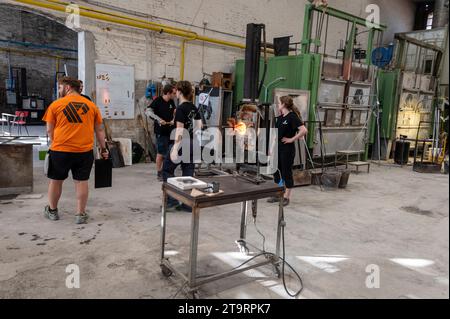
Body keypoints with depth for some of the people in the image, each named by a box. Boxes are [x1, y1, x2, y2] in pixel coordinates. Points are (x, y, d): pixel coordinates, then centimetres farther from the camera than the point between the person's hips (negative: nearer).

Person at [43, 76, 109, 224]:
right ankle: (81, 214, 12)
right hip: (85, 151, 2)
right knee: (82, 181, 7)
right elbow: (99, 130, 9)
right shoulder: (91, 105, 7)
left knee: (56, 180, 16)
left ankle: (52, 211, 32)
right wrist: (103, 148, 15)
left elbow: (49, 130, 4)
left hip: (60, 150, -1)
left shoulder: (56, 105, -1)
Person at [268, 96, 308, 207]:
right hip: (277, 148, 8)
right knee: (276, 171, 13)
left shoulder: (292, 117, -13)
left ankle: (287, 197, 14)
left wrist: (292, 139, -17)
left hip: (287, 149, -8)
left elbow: (304, 130, -24)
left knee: (286, 172, 2)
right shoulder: (279, 117, 11)